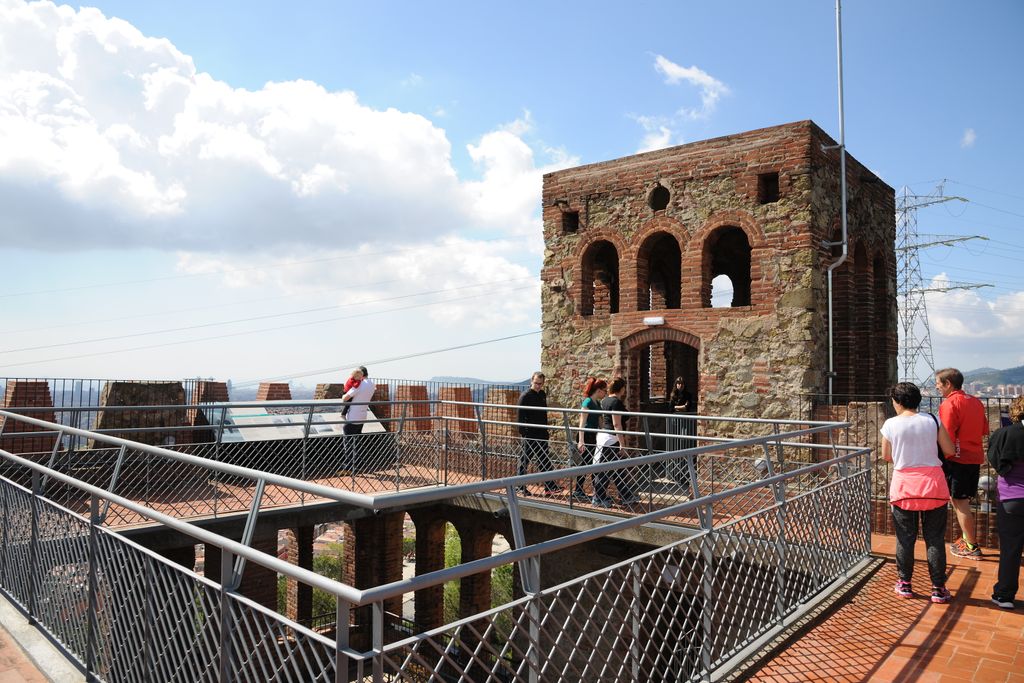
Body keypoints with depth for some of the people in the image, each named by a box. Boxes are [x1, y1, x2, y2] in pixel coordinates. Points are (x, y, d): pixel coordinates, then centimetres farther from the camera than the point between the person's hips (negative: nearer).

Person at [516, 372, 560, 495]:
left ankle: (550, 486, 11)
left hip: (542, 434, 7)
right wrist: (522, 432, -17)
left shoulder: (542, 394, 11)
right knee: (525, 459, 2)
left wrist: (545, 429, 17)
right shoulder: (526, 396, -11)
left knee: (545, 461, 8)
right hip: (529, 434, -7)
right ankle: (520, 486, 11)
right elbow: (520, 416, -13)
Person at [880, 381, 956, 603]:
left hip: (904, 485, -1)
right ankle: (938, 588, 13)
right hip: (933, 484, 1)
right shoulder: (932, 420, -3)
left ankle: (905, 584, 18)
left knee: (905, 538, 10)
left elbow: (886, 456, 3)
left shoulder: (890, 425, -7)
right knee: (935, 538, 8)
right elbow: (949, 450, 2)